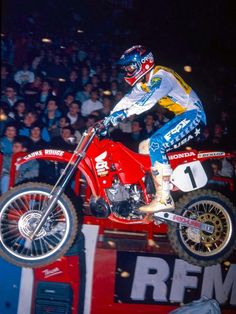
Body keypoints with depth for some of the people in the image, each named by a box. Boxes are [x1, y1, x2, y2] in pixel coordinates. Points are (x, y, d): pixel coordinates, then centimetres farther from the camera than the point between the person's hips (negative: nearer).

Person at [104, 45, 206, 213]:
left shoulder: (161, 76, -20)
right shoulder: (144, 82, 10)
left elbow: (148, 100, -35)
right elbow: (129, 99, 6)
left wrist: (123, 114, -42)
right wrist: (109, 119, -6)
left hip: (192, 114, -10)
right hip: (181, 116, 10)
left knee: (157, 144, -26)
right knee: (145, 146, 9)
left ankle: (164, 199, -26)